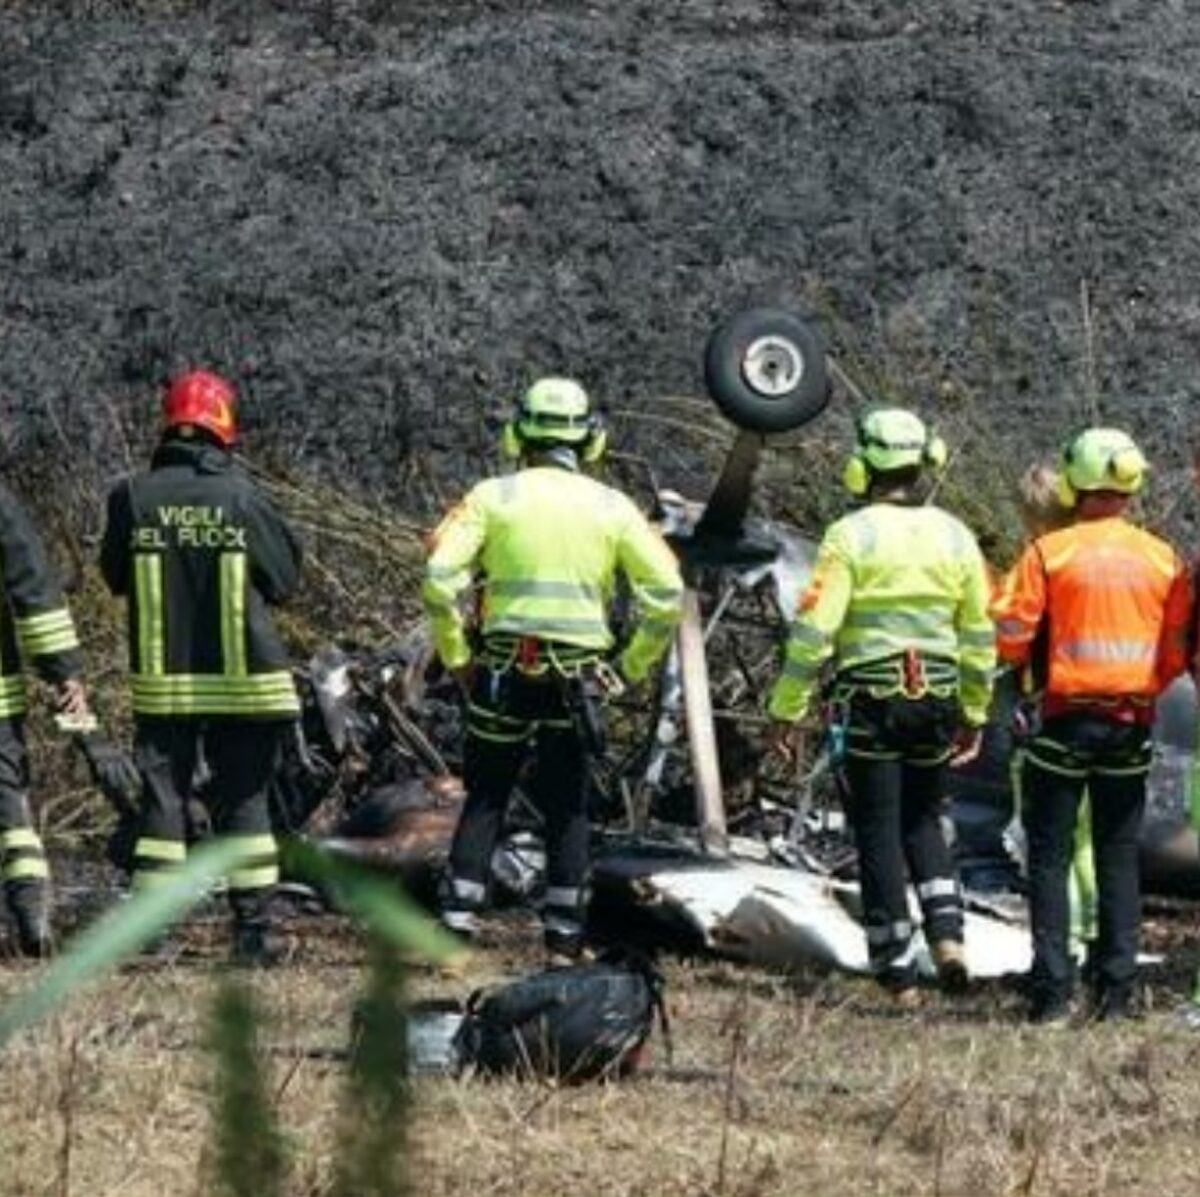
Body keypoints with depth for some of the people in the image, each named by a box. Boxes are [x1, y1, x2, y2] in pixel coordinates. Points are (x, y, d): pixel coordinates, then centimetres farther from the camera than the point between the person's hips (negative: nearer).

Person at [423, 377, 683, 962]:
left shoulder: (493, 496, -1)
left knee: (485, 799, 9)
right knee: (567, 808, 12)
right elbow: (667, 595, 0)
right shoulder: (612, 507, 3)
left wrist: (455, 656, 1)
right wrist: (633, 665, 10)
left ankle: (457, 923, -2)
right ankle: (564, 937, 10)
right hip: (576, 678, 1)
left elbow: (440, 579, -10)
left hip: (501, 671, -1)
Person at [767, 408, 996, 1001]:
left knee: (878, 831, 3)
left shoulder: (851, 535, -8)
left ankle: (899, 973, 5)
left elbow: (814, 629, -12)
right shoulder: (954, 537, 5)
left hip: (871, 701, -4)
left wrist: (786, 709, -6)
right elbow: (979, 636, 11)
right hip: (938, 700, 4)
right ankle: (947, 934, 1)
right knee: (923, 820, 20)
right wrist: (974, 715, 22)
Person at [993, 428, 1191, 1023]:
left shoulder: (1049, 552, -9)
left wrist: (1025, 670, 14)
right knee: (1119, 858, 10)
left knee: (1049, 857, 4)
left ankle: (1052, 991, -3)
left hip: (1068, 720, -3)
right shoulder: (1163, 559, 1)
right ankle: (1117, 990, 7)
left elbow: (1009, 634, -7)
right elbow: (1179, 651, 5)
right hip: (1133, 725, 3)